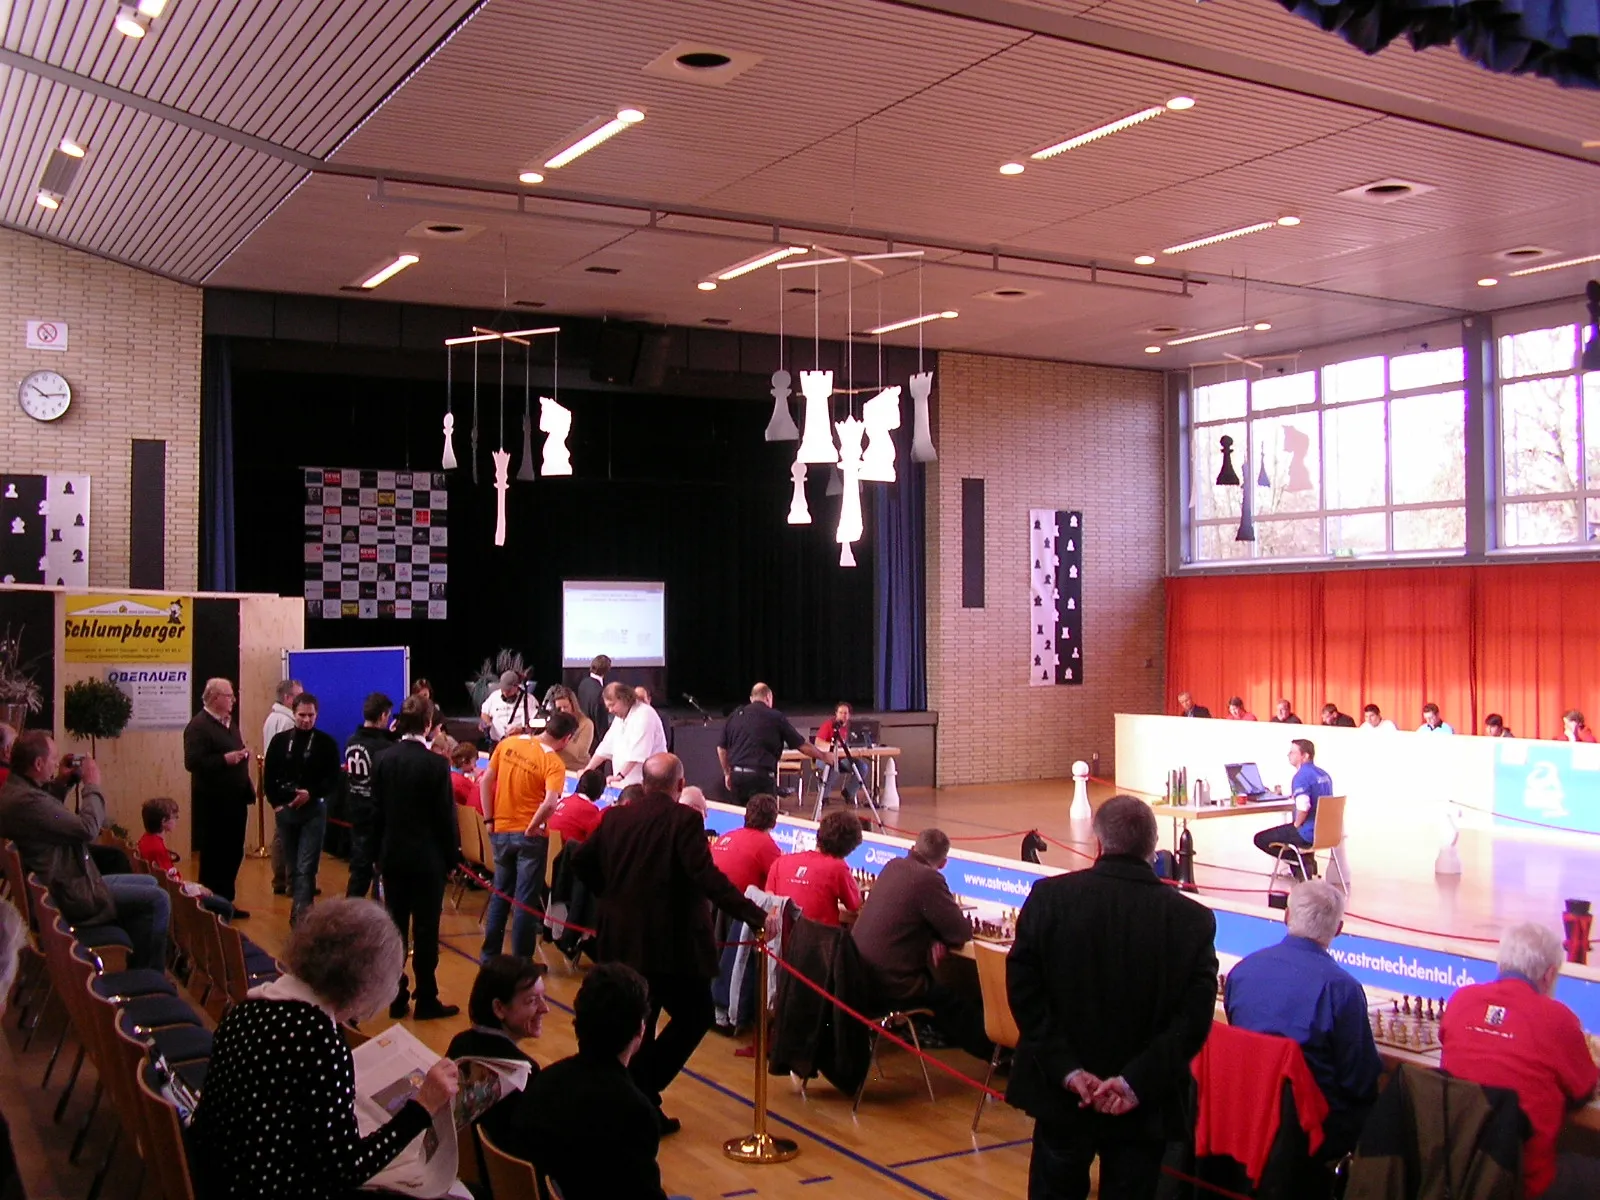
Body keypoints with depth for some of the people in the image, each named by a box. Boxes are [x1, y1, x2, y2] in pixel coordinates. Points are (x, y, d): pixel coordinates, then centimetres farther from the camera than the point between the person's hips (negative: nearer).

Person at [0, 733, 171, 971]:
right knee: (157, 900, -15)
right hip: (68, 896, -12)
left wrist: (58, 783, 11)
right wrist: (92, 785, -11)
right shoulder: (26, 800, -27)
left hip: (68, 880, 12)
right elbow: (88, 828, -26)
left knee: (149, 883, 20)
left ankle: (137, 969, 23)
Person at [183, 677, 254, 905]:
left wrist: (243, 755, 3)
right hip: (213, 803, -8)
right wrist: (225, 759, -24)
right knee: (213, 855, 1)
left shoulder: (230, 723, 17)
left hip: (235, 800, 9)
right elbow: (192, 762, -22)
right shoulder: (198, 725, -13)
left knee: (234, 853, 12)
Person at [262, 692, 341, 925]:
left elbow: (336, 779, -5)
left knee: (306, 867, -10)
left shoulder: (326, 743, -4)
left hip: (314, 810, -3)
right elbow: (269, 776, 9)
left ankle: (300, 916, -16)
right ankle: (300, 909, 27)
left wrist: (311, 793, -17)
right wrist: (276, 803, -1)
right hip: (285, 810, 3)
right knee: (293, 866, 13)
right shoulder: (280, 741, 4)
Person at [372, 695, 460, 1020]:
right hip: (427, 857, -4)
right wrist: (452, 857, -1)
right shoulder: (435, 764, -15)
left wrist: (380, 851, 14)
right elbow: (445, 816, -11)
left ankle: (397, 999, 17)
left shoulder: (384, 760, -1)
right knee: (425, 929, 3)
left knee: (394, 926, 11)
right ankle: (426, 1000, 9)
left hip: (392, 855, 5)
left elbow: (377, 811, 5)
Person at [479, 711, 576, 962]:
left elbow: (485, 781, 3)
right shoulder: (554, 763, -16)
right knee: (526, 900, 6)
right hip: (529, 837, -5)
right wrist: (532, 828, -14)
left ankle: (489, 954, 25)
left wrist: (489, 819, 8)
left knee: (500, 894, 19)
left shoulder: (508, 744, 0)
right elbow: (549, 803, -30)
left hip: (500, 831, 5)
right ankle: (520, 961, 11)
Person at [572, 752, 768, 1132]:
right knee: (695, 1016, 10)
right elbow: (707, 877, -24)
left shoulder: (615, 818, 4)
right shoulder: (685, 820, -14)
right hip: (673, 944, -6)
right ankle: (644, 1087, 0)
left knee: (637, 1023, 18)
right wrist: (754, 915, -26)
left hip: (622, 942, 6)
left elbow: (582, 862, 12)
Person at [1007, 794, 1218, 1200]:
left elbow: (1024, 992, -11)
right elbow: (1194, 1018, -13)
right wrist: (1135, 1082, -14)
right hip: (1144, 1104, 0)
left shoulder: (1049, 897, -10)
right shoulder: (1193, 920, -9)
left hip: (1063, 1097, 0)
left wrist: (1068, 1071, -11)